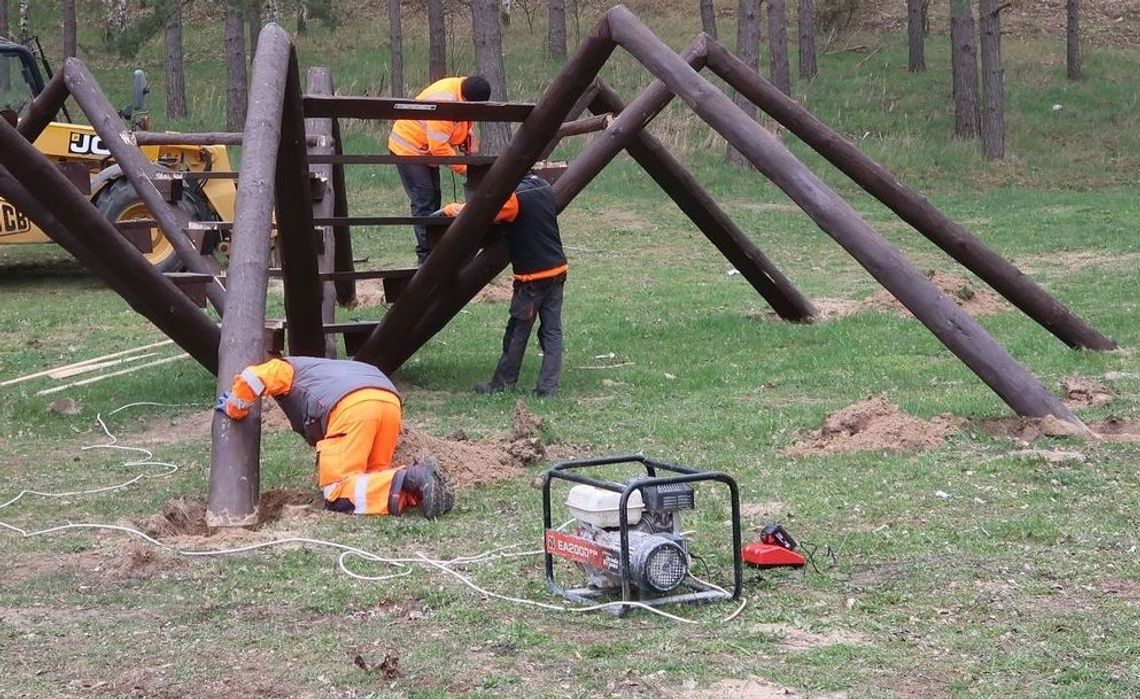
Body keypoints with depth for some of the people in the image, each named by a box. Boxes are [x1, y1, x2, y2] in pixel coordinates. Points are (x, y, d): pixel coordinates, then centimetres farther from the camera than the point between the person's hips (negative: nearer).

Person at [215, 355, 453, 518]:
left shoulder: (281, 368, 25)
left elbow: (252, 379, 3)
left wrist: (234, 410, 21)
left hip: (352, 405, -7)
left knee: (338, 495, -4)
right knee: (371, 477, 20)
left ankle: (404, 482, -24)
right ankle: (415, 486, -7)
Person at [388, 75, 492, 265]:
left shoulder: (466, 99, -4)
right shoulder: (444, 101, -33)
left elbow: (467, 132, 10)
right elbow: (439, 146, -32)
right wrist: (464, 168, -24)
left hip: (426, 152, 9)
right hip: (408, 148, -9)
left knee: (433, 200, 10)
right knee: (424, 202, -12)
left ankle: (433, 251, 15)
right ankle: (426, 257, -11)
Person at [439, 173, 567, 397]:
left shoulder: (515, 197, -17)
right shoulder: (544, 188, 8)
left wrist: (450, 209, -5)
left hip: (533, 276, -7)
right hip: (557, 269, 7)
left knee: (518, 332, 4)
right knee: (552, 331, 5)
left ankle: (502, 384, 14)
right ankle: (548, 387, 4)